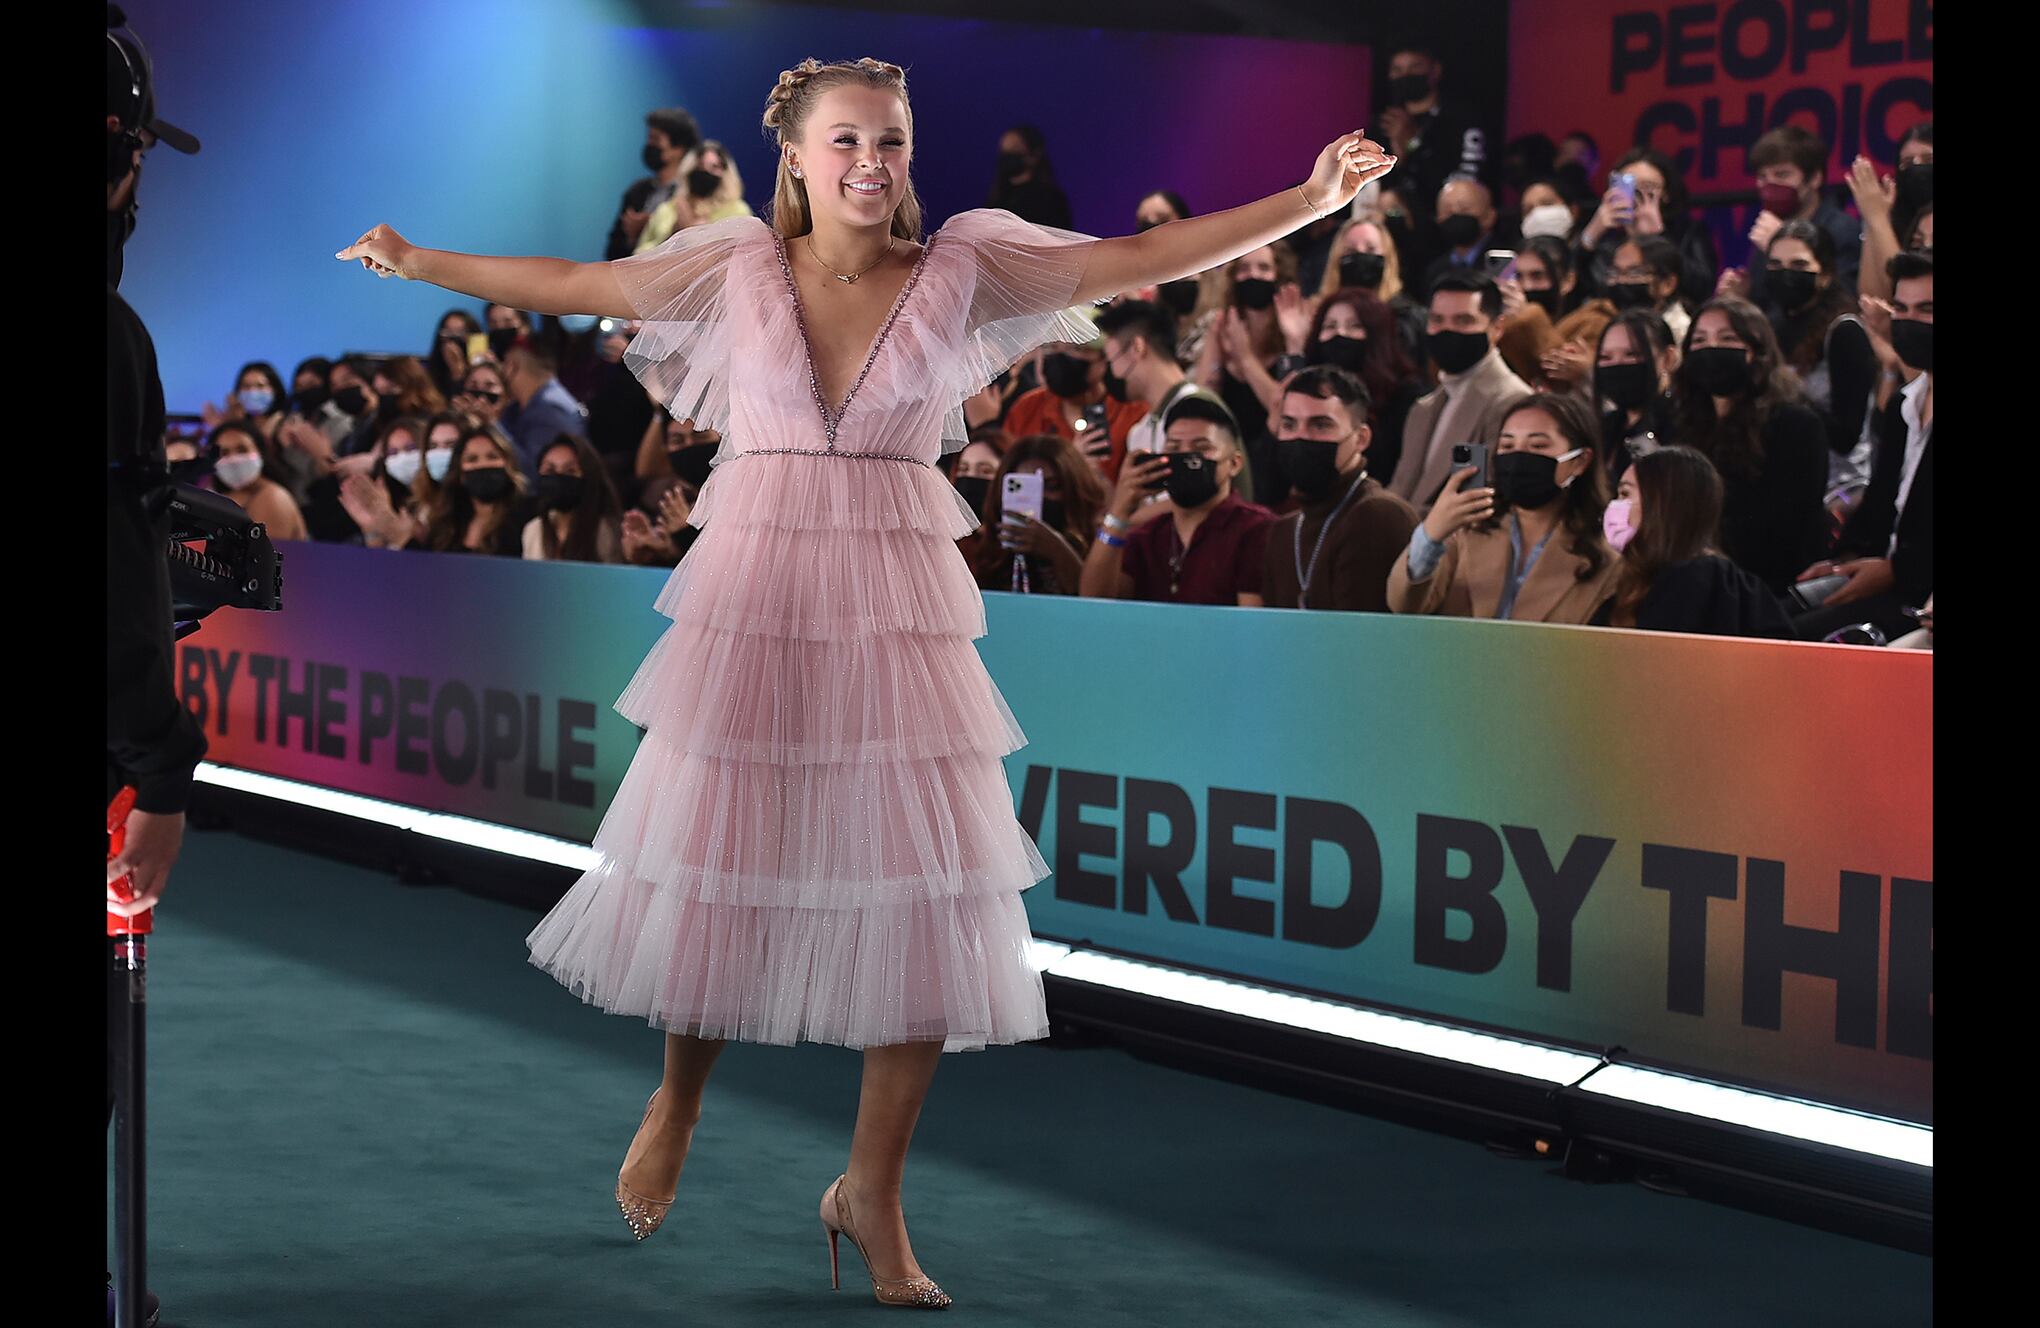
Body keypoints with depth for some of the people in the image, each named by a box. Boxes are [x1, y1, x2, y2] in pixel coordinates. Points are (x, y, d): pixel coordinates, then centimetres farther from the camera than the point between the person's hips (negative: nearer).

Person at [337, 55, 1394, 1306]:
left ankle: (873, 1192, 12)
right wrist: (415, 262, 14)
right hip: (754, 601, 0)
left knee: (924, 900, -3)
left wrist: (1312, 201, -8)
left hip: (901, 611, 0)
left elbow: (1146, 257, -2)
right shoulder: (739, 269, 3)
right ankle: (679, 1102, 36)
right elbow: (569, 284, 11)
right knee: (717, 860, 7)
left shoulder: (961, 270, 1)